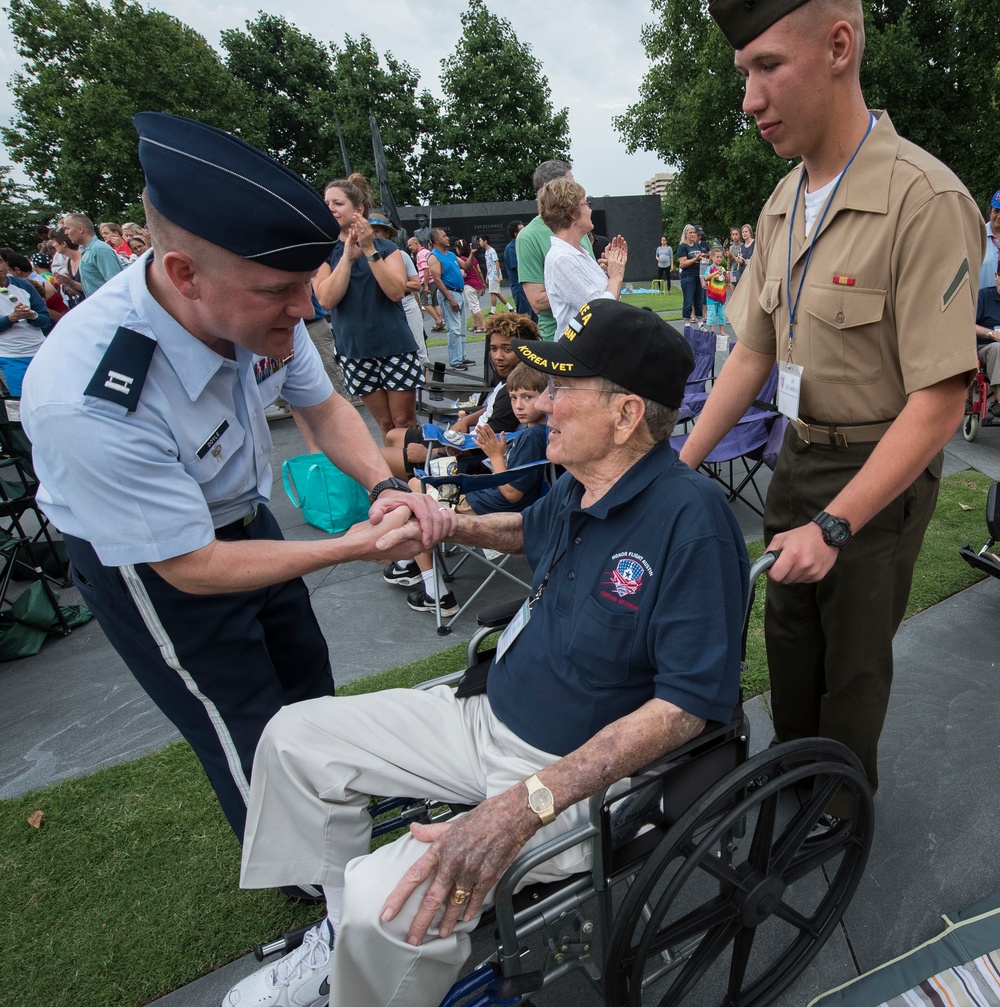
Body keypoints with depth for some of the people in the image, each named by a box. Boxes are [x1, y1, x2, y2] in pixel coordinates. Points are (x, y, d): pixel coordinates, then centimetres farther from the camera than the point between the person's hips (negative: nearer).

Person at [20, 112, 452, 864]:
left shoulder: (261, 310, -23)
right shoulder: (89, 402, -40)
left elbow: (324, 407, -4)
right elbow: (192, 568, -29)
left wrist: (386, 487, -22)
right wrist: (350, 546, -26)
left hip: (243, 518, 6)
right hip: (152, 564, -6)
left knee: (307, 682, 22)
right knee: (253, 743, 10)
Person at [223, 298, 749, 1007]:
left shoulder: (692, 517, -24)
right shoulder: (579, 486, 1)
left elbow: (690, 703, -27)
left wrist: (527, 804, -33)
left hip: (588, 771, -8)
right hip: (491, 720, 9)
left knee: (388, 901, -29)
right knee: (295, 736, 8)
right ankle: (342, 936, 23)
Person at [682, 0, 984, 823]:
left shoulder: (924, 200, -21)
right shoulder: (781, 207, 2)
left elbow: (939, 400, -24)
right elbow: (753, 352, 5)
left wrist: (835, 525, -26)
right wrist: (682, 464, 0)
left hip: (882, 473, -6)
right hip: (799, 456, 7)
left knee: (854, 655, 10)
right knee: (789, 630, 19)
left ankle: (845, 808, 37)